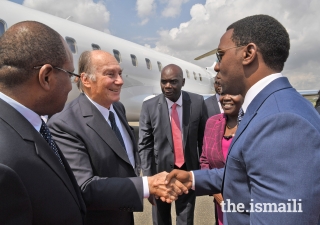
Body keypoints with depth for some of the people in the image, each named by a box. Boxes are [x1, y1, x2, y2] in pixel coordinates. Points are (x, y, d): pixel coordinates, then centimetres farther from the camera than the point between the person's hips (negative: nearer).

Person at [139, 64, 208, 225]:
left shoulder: (197, 102, -7)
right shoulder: (149, 106, -10)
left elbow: (203, 139, 1)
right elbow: (145, 146, -8)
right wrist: (149, 179, -12)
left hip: (188, 170, 0)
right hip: (161, 170, 0)